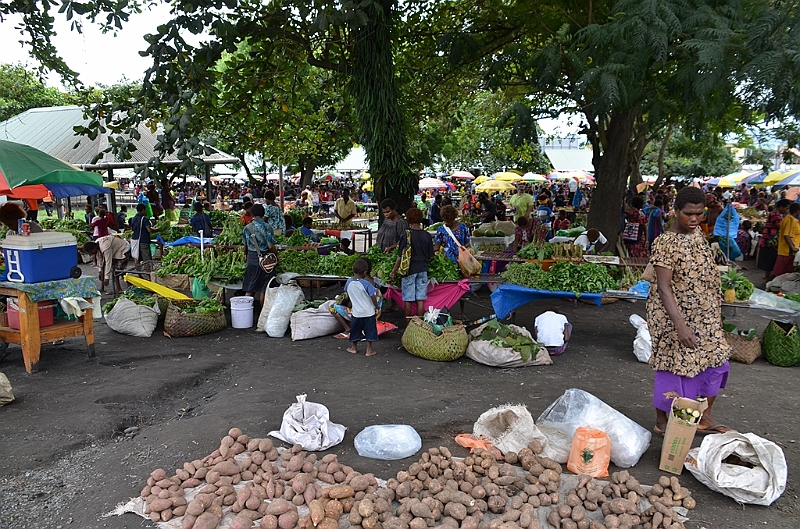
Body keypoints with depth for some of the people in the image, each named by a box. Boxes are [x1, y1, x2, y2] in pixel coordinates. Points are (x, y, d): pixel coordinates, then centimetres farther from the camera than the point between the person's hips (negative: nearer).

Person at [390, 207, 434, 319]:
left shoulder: (406, 236, -12)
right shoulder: (427, 236, -2)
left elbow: (400, 257, -10)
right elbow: (431, 256, 5)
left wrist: (393, 272, -2)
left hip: (409, 270, -3)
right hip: (422, 270, 3)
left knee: (408, 299, 6)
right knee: (420, 299, 8)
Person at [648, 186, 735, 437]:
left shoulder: (697, 233, 5)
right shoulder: (666, 243, -20)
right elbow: (664, 287, -24)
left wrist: (715, 311, 16)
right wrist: (680, 325, -30)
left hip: (703, 316, 8)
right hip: (674, 316, -8)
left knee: (715, 361, 13)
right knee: (673, 367, 3)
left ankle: (704, 418, 30)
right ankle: (662, 421, 22)